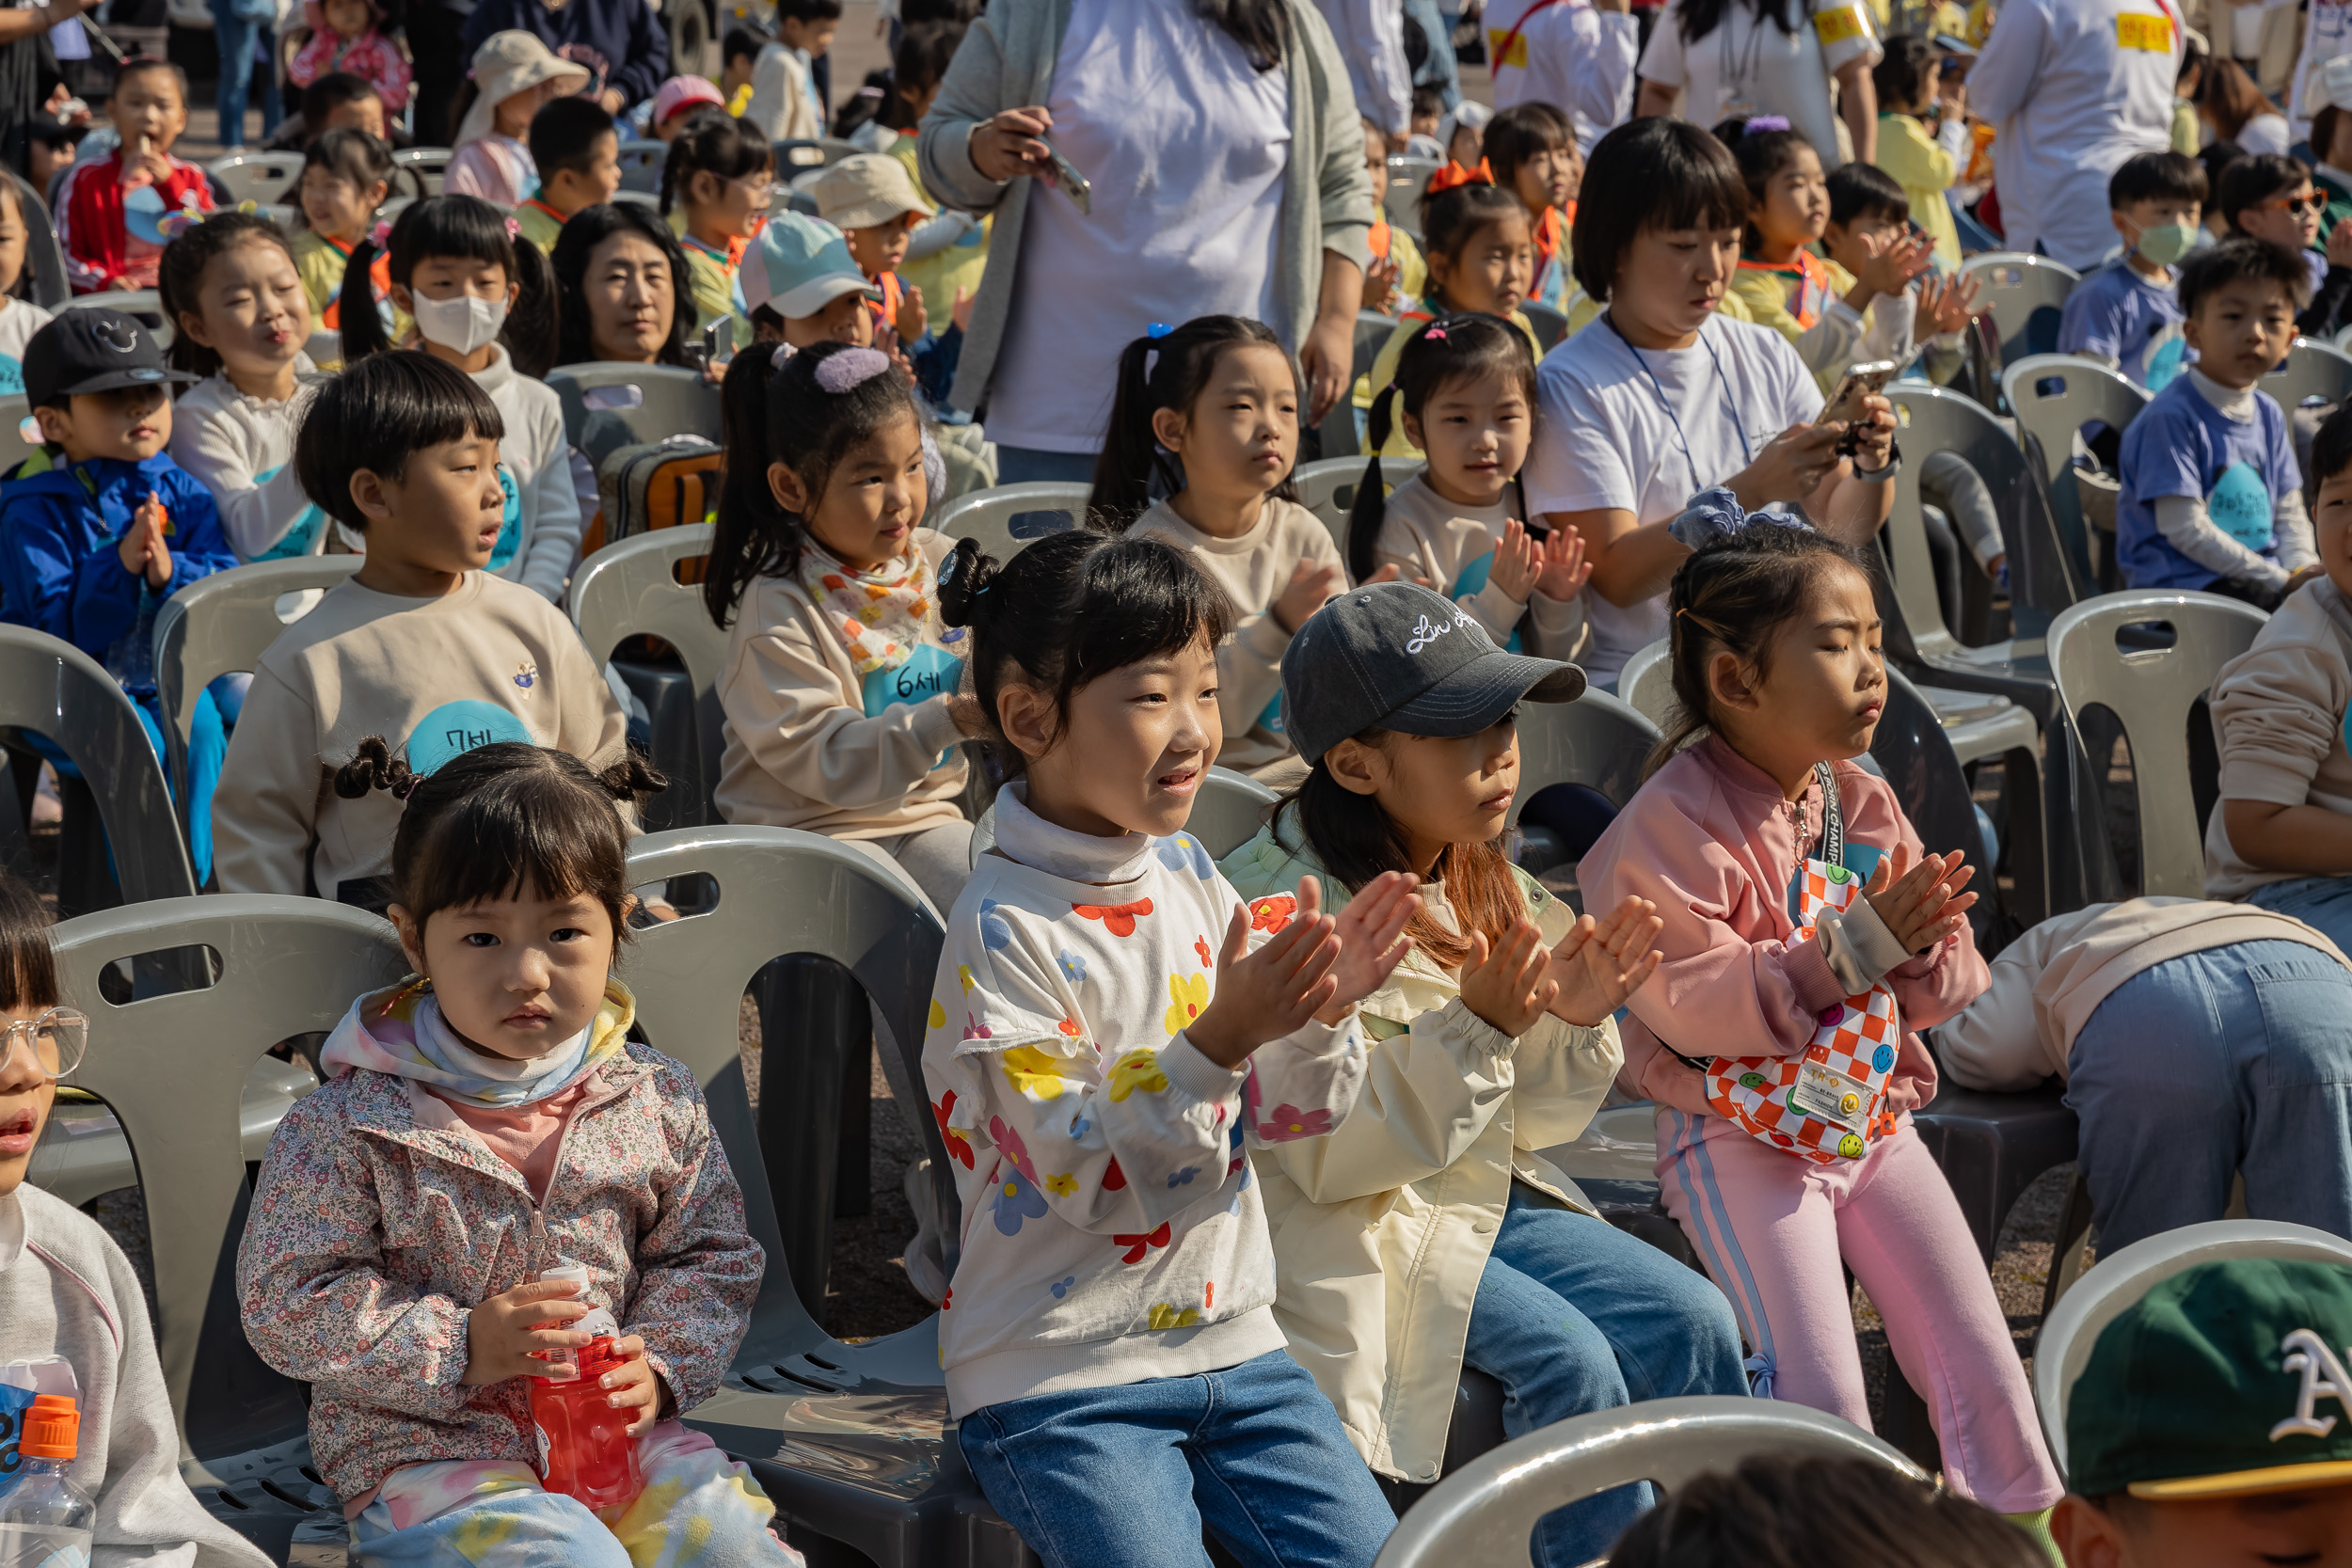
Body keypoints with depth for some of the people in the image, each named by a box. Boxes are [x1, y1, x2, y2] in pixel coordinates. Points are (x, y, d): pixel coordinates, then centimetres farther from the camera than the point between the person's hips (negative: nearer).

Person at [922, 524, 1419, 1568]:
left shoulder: (1185, 875, 4)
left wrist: (1320, 1012, -12)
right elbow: (1089, 1177, -22)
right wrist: (1221, 1037, -31)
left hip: (1230, 1343, 7)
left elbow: (1282, 1114, 8)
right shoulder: (1005, 932, -17)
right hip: (1057, 1382, -6)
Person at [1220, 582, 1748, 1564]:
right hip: (1353, 1232, -7)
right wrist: (1477, 1026, -30)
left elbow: (1530, 1120, 7)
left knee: (1690, 1320, -5)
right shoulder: (1281, 912, -20)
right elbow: (1332, 1156, -23)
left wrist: (1571, 1025, -14)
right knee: (1570, 1357, -23)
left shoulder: (1483, 883, 4)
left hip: (1483, 1191, 8)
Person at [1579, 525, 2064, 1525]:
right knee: (1820, 1389, -14)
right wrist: (1853, 949, -28)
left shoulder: (1862, 804, 5)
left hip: (1871, 1115, 6)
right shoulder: (1673, 820, -16)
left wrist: (1920, 946, -16)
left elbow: (1937, 993, 9)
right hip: (1740, 1137, -6)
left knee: (1978, 1355, 3)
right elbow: (1689, 1005, -25)